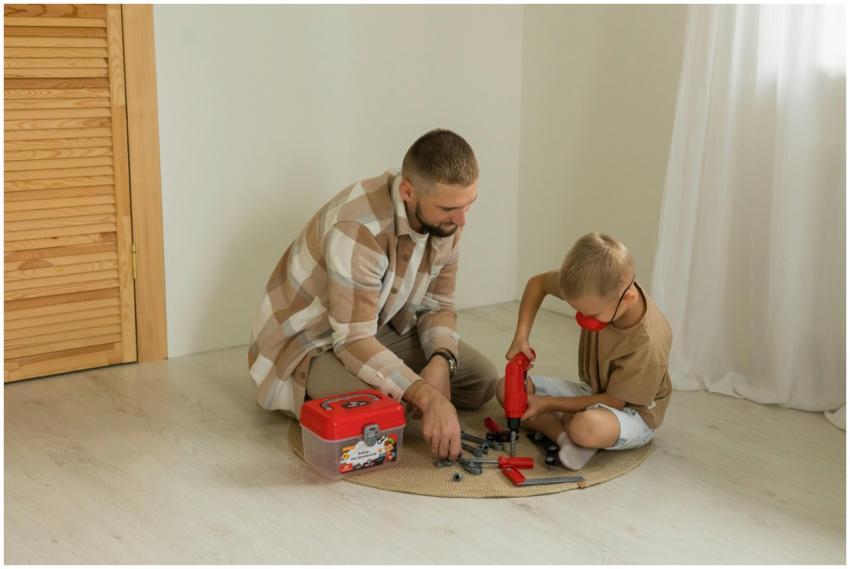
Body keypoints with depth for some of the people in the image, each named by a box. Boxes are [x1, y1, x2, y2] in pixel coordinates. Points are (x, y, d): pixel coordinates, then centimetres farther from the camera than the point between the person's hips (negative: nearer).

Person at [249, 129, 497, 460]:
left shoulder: (444, 219, -11)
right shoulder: (359, 228, -36)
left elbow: (438, 306, -1)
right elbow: (353, 341, -35)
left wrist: (440, 362, -22)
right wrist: (429, 397, -44)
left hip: (379, 329, 7)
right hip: (305, 343, -7)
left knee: (482, 380, -2)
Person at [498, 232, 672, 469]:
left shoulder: (648, 345, -35)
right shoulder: (599, 290, -20)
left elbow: (614, 400, -23)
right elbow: (537, 283, -3)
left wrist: (548, 404, -20)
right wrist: (521, 337, -13)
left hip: (631, 411, -7)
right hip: (592, 394, 7)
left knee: (587, 427, -42)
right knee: (507, 388, -5)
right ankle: (566, 435, -21)